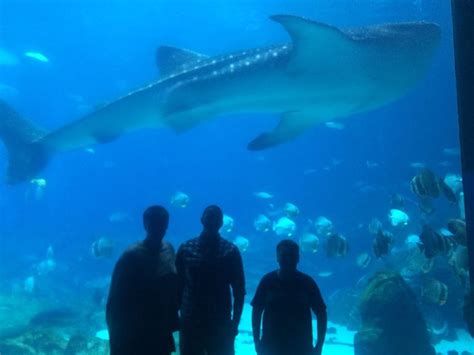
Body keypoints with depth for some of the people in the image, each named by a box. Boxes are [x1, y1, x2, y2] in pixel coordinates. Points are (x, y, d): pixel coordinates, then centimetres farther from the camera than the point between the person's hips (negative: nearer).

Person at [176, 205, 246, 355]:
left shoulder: (230, 251, -4)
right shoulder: (186, 248, 0)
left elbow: (239, 290, -1)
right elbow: (178, 285, 4)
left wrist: (235, 323, -4)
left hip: (220, 323, -1)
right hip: (190, 322, 1)